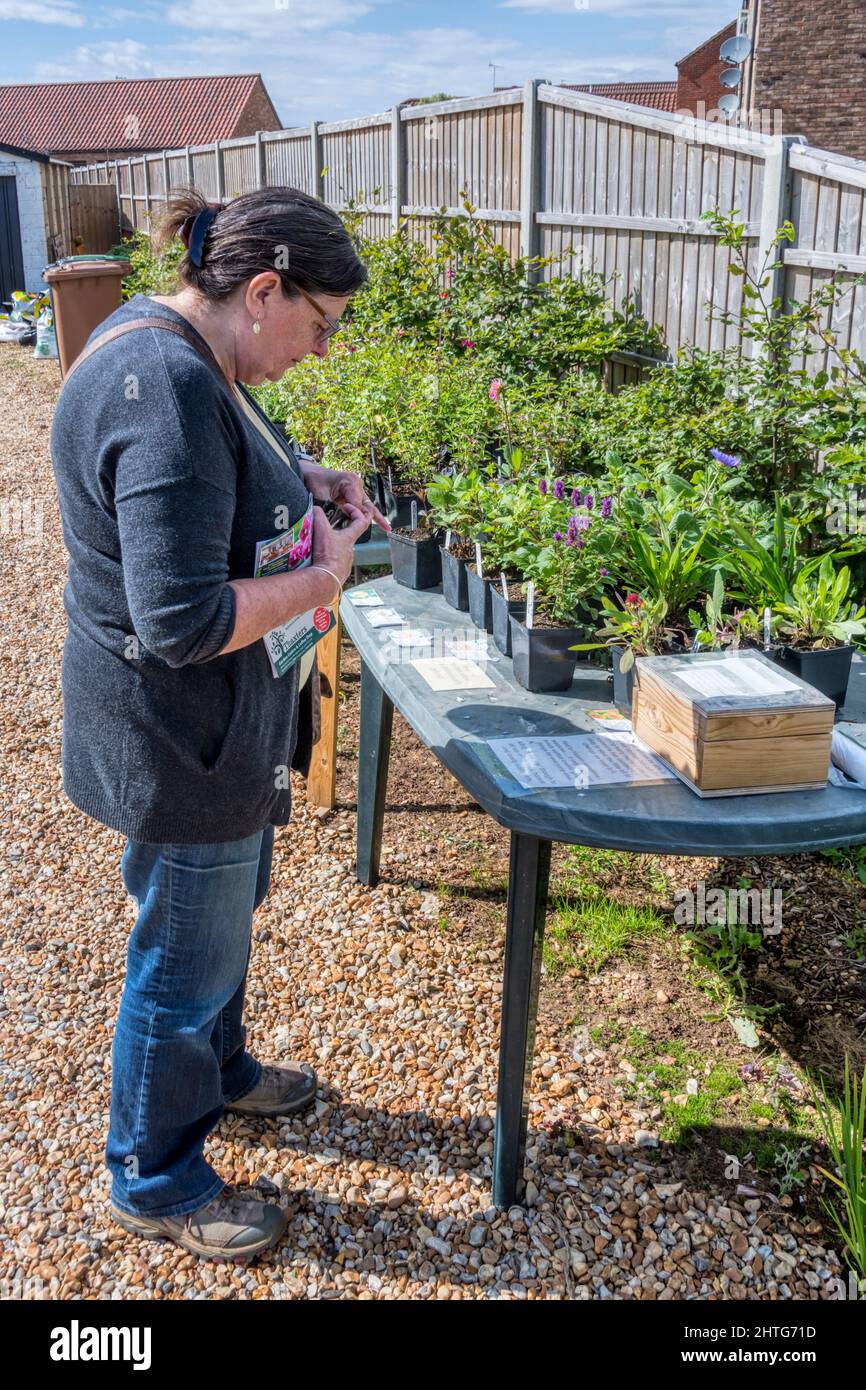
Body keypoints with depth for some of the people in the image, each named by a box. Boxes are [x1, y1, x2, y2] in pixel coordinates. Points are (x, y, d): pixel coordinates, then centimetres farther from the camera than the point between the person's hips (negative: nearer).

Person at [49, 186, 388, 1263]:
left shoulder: (166, 339, 4)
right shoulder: (169, 390, -29)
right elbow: (182, 618, -33)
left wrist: (300, 480, 5)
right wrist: (320, 579, -20)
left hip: (218, 724, 10)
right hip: (180, 737, -10)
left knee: (225, 910, 28)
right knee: (186, 960, 9)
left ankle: (217, 1070, 54)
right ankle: (154, 1183, 33)